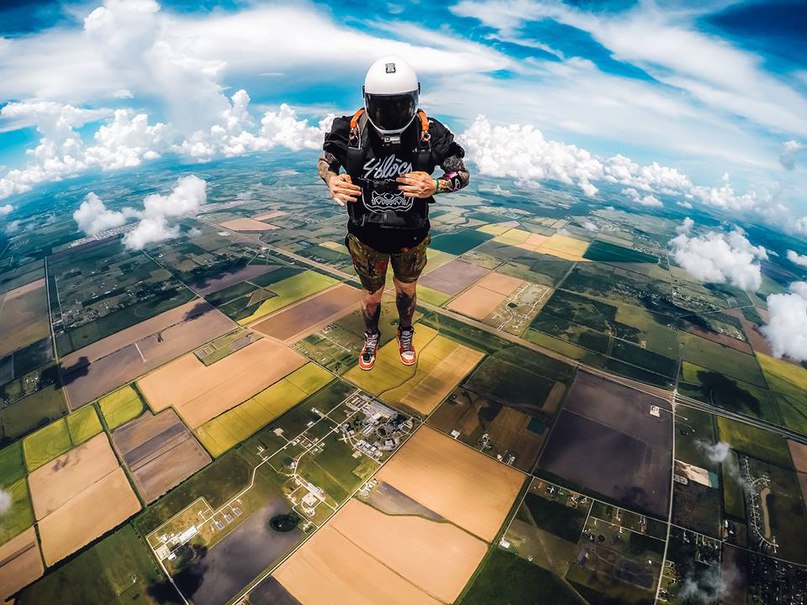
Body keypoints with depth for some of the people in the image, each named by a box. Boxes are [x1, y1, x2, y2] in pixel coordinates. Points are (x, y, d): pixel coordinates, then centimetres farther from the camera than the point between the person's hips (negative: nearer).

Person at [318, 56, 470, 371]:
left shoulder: (431, 133, -19)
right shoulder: (350, 130, -18)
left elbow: (462, 173, -8)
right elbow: (325, 161, 0)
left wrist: (434, 186, -30)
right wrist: (332, 181, -24)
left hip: (411, 236, 1)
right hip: (366, 236, 0)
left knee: (406, 290, 23)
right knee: (372, 295, 18)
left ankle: (405, 334, 54)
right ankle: (371, 336, 51)